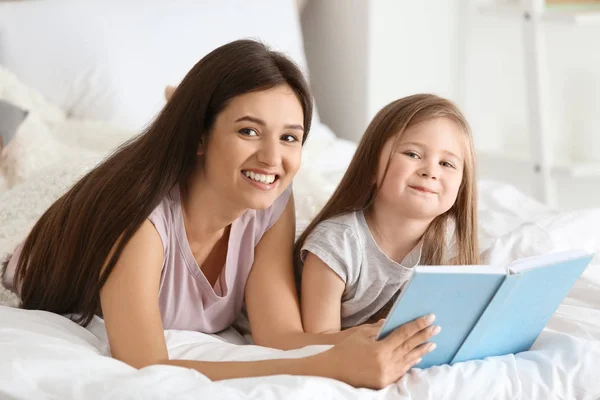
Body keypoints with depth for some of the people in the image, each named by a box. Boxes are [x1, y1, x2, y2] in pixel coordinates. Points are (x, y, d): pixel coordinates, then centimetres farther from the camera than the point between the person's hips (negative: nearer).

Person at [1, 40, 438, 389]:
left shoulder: (274, 204, -21)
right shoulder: (140, 212, -39)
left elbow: (280, 334, -26)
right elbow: (144, 369, -49)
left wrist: (370, 344, -47)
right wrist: (328, 366, -56)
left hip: (184, 342, 4)